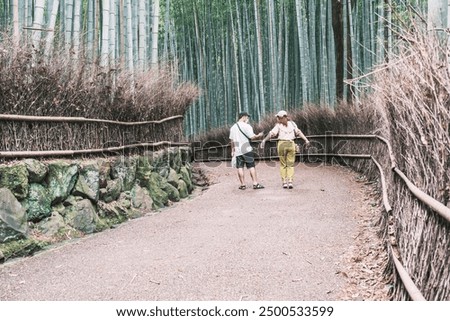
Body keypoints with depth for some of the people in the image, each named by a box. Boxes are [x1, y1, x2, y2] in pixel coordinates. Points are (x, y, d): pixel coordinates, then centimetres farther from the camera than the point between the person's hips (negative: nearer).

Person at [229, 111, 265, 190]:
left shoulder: (233, 127, 13)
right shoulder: (246, 126, -7)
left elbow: (231, 140, 15)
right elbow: (252, 137, -14)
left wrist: (232, 150, 21)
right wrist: (259, 135, 3)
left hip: (237, 151, 5)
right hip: (247, 150, -5)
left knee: (240, 167, 5)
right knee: (251, 166, -1)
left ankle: (243, 184, 5)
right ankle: (255, 183, -3)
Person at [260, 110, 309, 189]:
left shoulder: (278, 125, 3)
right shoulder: (292, 123, 10)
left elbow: (272, 133, -8)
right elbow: (298, 132, 1)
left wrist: (264, 140, -9)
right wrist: (306, 139, 0)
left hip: (281, 144, -1)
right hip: (291, 144, 1)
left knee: (283, 164, 9)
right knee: (290, 164, 6)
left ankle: (284, 182, 4)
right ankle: (290, 181, -9)